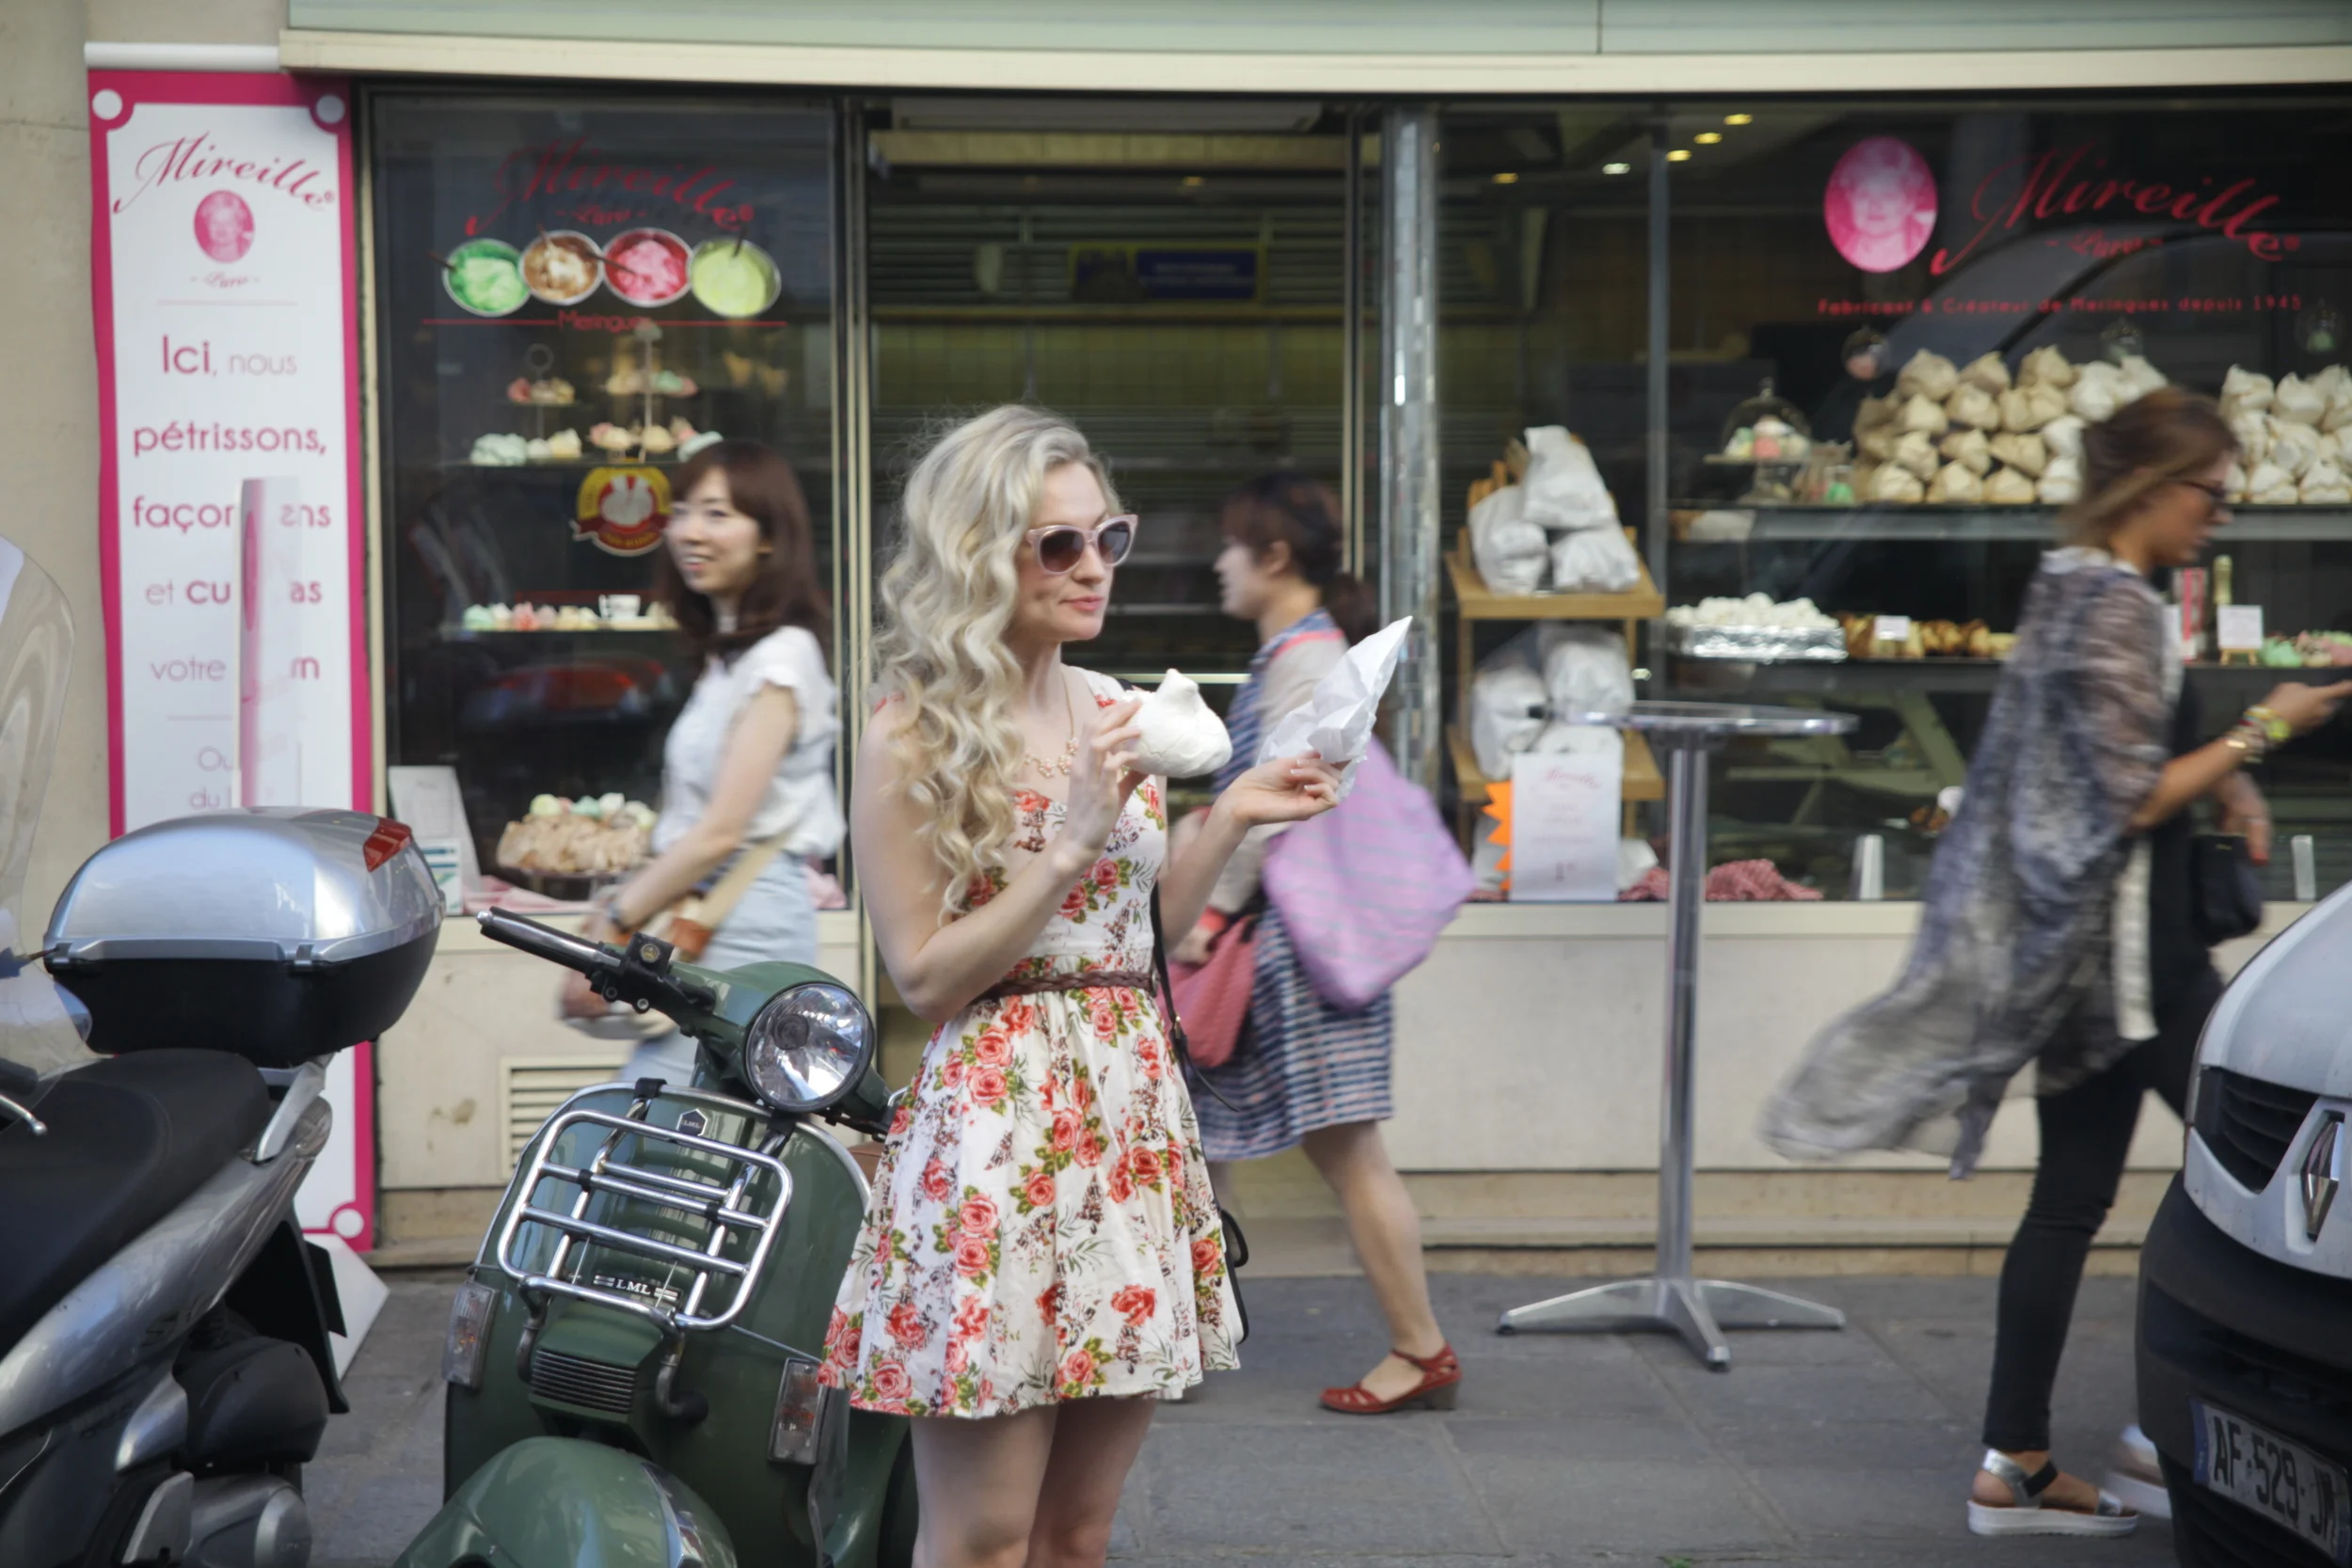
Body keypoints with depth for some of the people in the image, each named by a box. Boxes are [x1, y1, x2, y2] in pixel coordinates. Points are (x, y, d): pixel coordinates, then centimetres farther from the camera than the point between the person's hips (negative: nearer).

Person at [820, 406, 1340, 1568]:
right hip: (998, 1121, -6)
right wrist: (1074, 840, -16)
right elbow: (925, 978, -11)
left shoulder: (1110, 712, 11)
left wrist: (1230, 819, 7)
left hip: (1134, 1112, 6)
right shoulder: (912, 739, -7)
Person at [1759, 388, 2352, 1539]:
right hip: (2127, 938, -10)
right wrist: (2259, 732, -9)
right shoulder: (2116, 604, -15)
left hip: (2072, 940, 10)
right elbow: (2136, 800, -18)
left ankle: (2015, 1466, 12)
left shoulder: (2069, 588, 16)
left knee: (2070, 1200, 9)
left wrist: (2217, 780, 11)